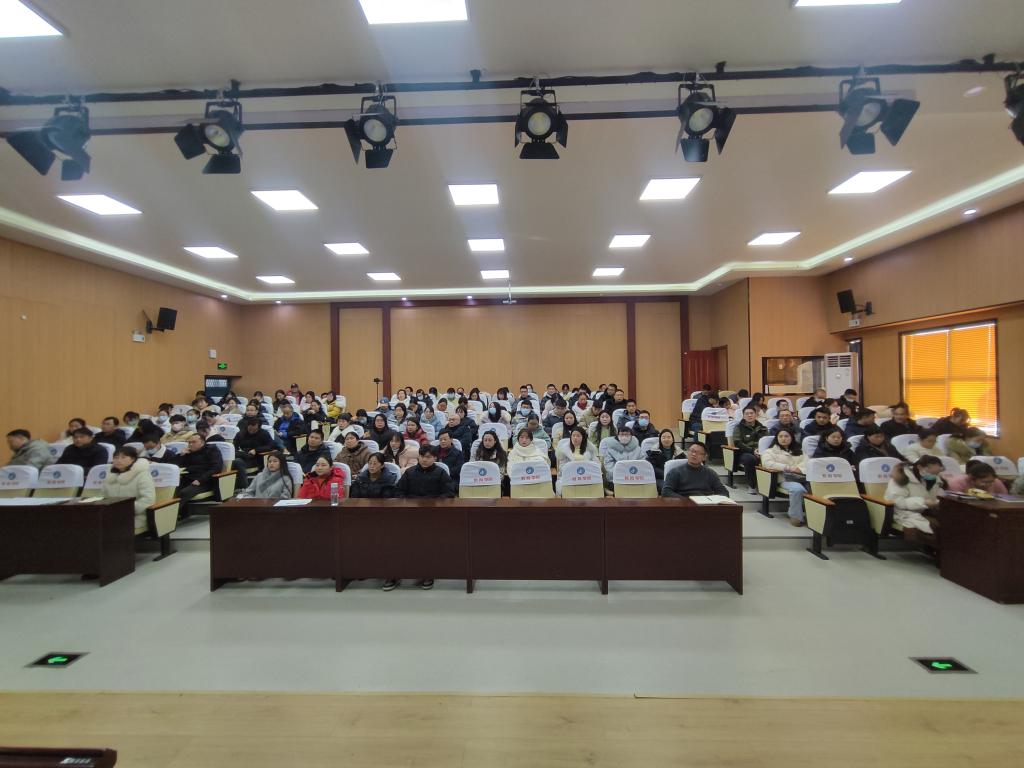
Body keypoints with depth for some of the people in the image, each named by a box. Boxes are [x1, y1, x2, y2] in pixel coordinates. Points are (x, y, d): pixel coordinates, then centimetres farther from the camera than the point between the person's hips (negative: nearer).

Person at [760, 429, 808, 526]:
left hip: (802, 477, 4)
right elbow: (767, 463, -6)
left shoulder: (799, 451, 30)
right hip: (785, 478, -4)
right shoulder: (771, 451, 15)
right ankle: (796, 516, -23)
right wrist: (788, 468, -10)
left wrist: (800, 468, -10)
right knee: (798, 489, -38)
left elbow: (807, 462, 13)